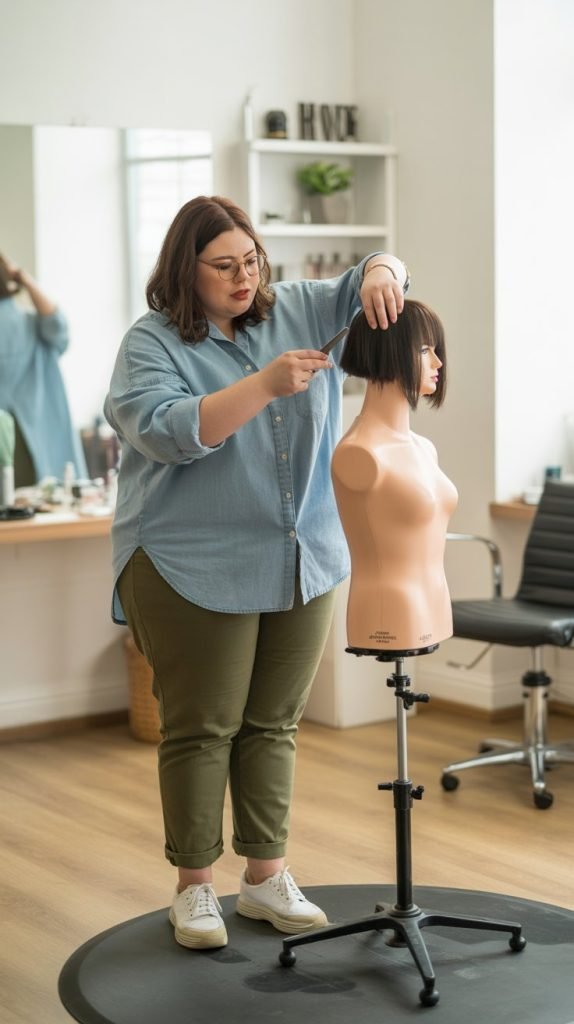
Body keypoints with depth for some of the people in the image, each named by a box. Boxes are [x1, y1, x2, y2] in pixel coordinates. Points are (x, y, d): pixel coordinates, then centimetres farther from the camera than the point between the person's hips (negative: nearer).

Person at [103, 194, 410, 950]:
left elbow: (372, 279, 10)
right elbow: (169, 432, -20)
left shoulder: (296, 312, 8)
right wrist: (265, 384, -28)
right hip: (196, 570, -4)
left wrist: (381, 275, -15)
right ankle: (194, 887, 16)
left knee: (274, 725, 11)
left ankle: (267, 877, 22)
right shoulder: (151, 345, -6)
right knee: (201, 729, 3)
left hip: (303, 565, 5)